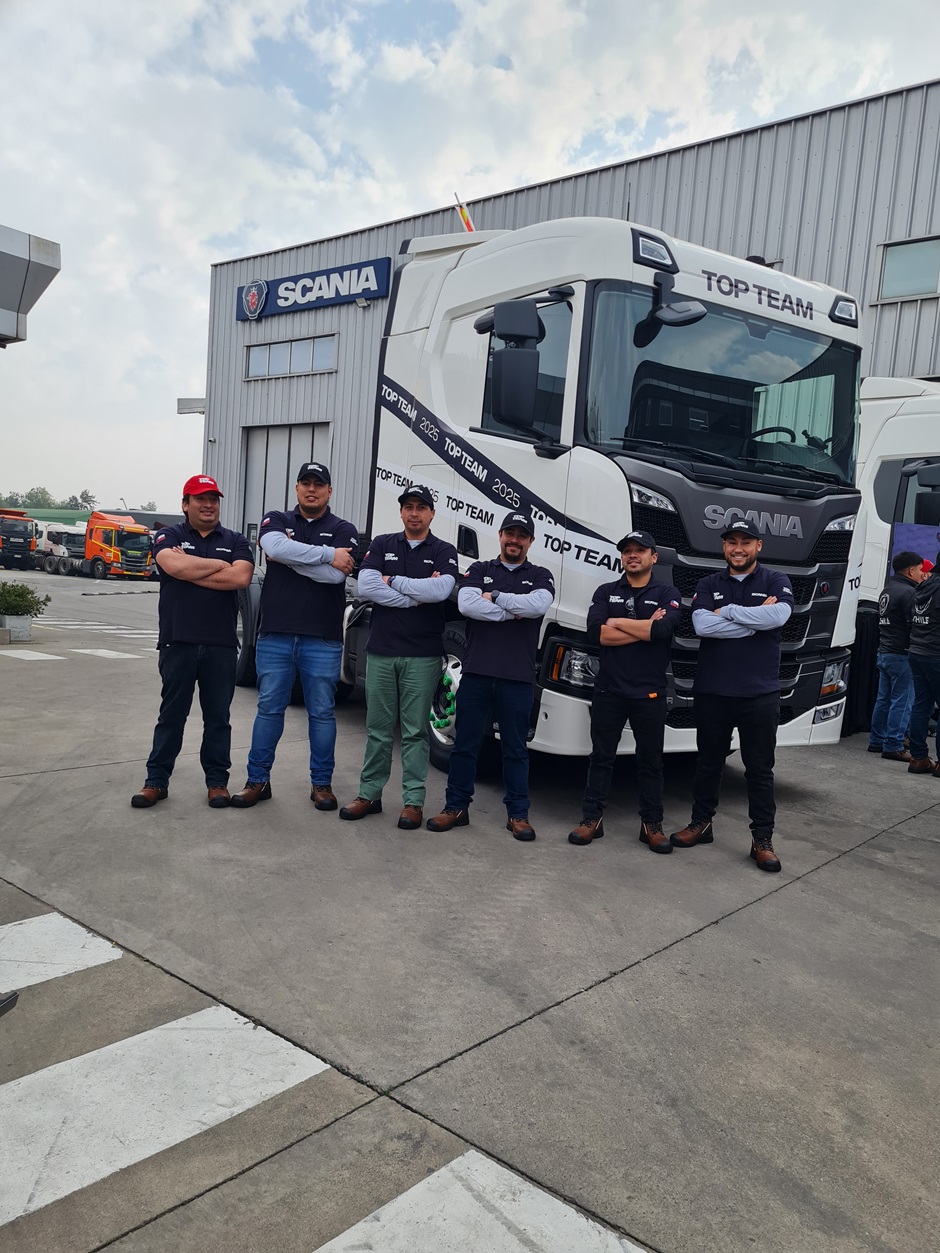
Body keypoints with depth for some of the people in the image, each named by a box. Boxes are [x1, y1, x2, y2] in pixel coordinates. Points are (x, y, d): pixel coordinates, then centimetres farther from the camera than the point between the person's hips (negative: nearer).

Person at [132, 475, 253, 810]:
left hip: (221, 645, 1)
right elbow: (174, 565, -17)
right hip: (178, 642, -1)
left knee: (218, 716, 8)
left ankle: (217, 780, 18)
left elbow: (241, 577, -10)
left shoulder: (235, 541, 9)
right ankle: (156, 781, 15)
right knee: (171, 715, 7)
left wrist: (190, 570, -10)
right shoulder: (169, 536, 6)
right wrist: (221, 565, -6)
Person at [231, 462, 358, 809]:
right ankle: (258, 780, 18)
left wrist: (288, 558, -9)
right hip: (275, 636, 1)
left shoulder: (343, 530, 5)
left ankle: (321, 783, 19)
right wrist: (328, 554, -15)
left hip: (323, 640, -1)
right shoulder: (276, 520, 9)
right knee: (269, 708, 7)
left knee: (322, 712, 7)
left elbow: (336, 575, -13)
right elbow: (274, 547, -16)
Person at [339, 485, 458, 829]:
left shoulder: (444, 552, 4)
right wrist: (417, 594, -11)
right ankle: (369, 794, 19)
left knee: (414, 731, 3)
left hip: (422, 655, -2)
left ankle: (413, 800, 10)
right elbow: (365, 587, -7)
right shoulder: (382, 545, 9)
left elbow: (441, 589, -16)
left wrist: (393, 581, -8)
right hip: (380, 651, 2)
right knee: (378, 728, 9)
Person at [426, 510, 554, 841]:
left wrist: (494, 596, -8)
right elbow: (466, 604, -9)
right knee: (465, 742, 7)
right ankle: (456, 807, 18)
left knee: (515, 748, 7)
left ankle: (518, 814, 15)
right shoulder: (479, 570, 11)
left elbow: (538, 606, -13)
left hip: (518, 677, -1)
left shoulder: (540, 576, 10)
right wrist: (513, 612, -9)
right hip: (476, 671, 1)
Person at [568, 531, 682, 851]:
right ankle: (591, 819, 15)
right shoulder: (606, 592, 8)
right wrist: (645, 629, -11)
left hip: (650, 692, -1)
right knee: (601, 756, 7)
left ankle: (652, 824, 18)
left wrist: (617, 623, -9)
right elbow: (596, 633, -9)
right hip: (608, 689, 1)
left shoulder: (667, 594, 3)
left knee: (650, 761, 8)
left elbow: (663, 629, -18)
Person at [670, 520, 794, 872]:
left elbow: (779, 615, -18)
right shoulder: (708, 585, 6)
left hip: (760, 694, -1)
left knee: (760, 770, 5)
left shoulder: (775, 581, 4)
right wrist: (755, 618, -14)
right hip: (712, 692, 2)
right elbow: (702, 625, -12)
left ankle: (763, 839, 13)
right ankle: (701, 823, 27)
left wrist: (726, 611, -12)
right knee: (708, 763, 13)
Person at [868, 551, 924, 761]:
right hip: (901, 655, -10)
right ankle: (893, 746, -3)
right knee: (902, 701, -5)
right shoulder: (907, 592, -15)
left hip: (884, 652, 10)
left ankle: (877, 741, 20)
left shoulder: (887, 590, 15)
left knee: (884, 699, 14)